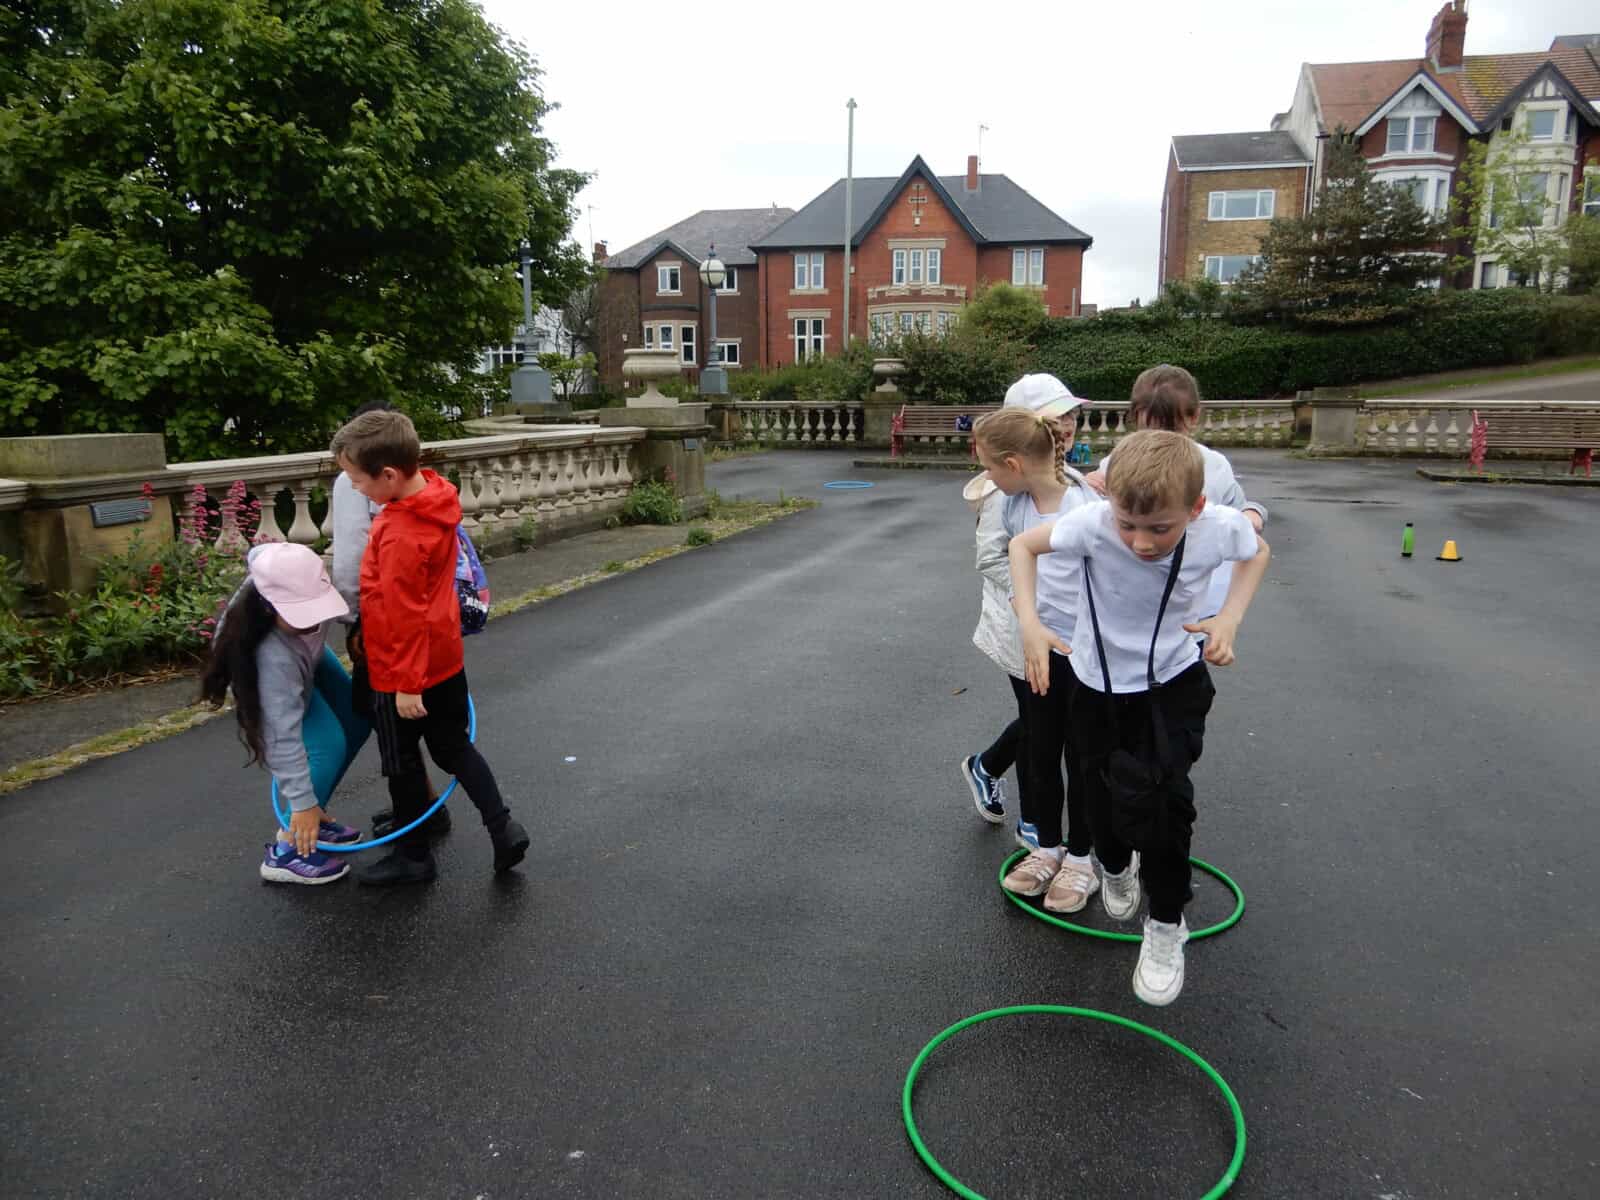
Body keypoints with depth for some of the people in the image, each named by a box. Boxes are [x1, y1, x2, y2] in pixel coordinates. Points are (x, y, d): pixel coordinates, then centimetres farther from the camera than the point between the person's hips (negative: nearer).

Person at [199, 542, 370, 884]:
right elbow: (283, 736, -42)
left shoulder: (294, 578, -39)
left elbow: (258, 551, -13)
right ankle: (287, 849, -7)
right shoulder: (271, 656, -49)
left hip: (307, 653, 7)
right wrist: (302, 802, -37)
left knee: (356, 720, 6)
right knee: (327, 744, -21)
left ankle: (312, 822, 16)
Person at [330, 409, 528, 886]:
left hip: (404, 672, -8)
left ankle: (413, 856, 26)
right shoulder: (436, 496, -3)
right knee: (454, 746, 19)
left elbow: (405, 616, -26)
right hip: (445, 658, 8)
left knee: (403, 762, 10)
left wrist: (406, 684, -19)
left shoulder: (400, 536, -30)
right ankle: (503, 828, 16)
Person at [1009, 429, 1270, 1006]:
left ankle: (1167, 924, 9)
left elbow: (1257, 552, 0)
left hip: (1174, 682, 0)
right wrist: (1029, 621, -26)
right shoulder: (1094, 522, -32)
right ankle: (1116, 867, 50)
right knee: (1104, 798, 14)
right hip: (1098, 683, 1)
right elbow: (1023, 544, -13)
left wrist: (1230, 617, -16)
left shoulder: (1222, 526, -27)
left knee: (1162, 795, -17)